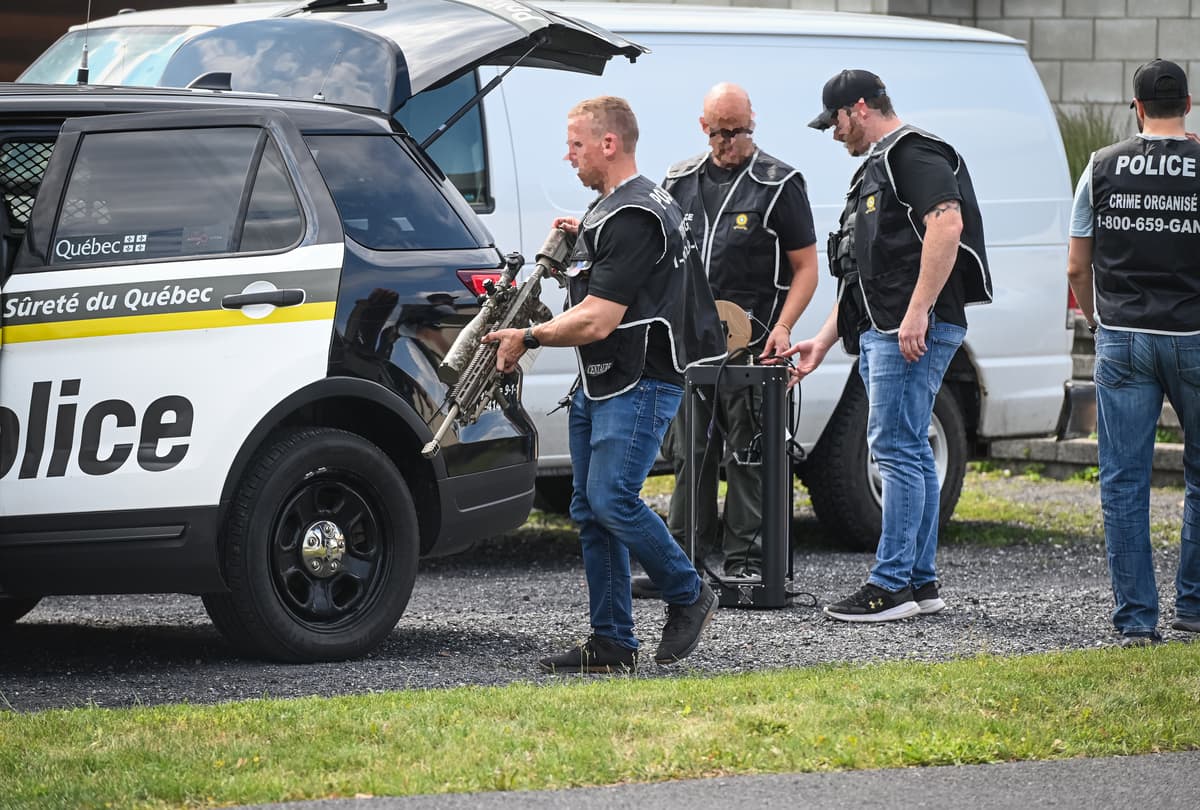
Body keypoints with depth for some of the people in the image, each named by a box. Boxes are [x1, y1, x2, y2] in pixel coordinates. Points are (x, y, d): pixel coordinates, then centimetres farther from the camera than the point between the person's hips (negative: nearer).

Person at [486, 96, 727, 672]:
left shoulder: (631, 218, -18)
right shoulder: (611, 208, 17)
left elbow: (597, 321, -22)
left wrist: (527, 339, -11)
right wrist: (584, 241, 26)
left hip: (639, 385, -11)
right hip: (598, 386, 11)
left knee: (611, 499, -17)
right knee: (590, 512, 7)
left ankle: (689, 597, 3)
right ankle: (611, 642, 9)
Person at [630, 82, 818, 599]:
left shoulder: (778, 184, 1)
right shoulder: (680, 183, 14)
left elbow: (805, 267, -1)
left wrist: (782, 327, -13)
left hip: (751, 340, -5)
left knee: (746, 454, -4)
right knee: (688, 450, 6)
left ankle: (744, 559, 0)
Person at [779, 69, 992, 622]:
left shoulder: (914, 155, -8)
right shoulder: (877, 167, 26)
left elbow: (947, 224, -24)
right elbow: (860, 274, 30)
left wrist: (918, 312, -28)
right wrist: (824, 340, 28)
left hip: (913, 330, -11)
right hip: (880, 331, 11)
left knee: (896, 450, -11)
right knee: (910, 452, 11)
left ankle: (891, 586, -12)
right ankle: (921, 582, 15)